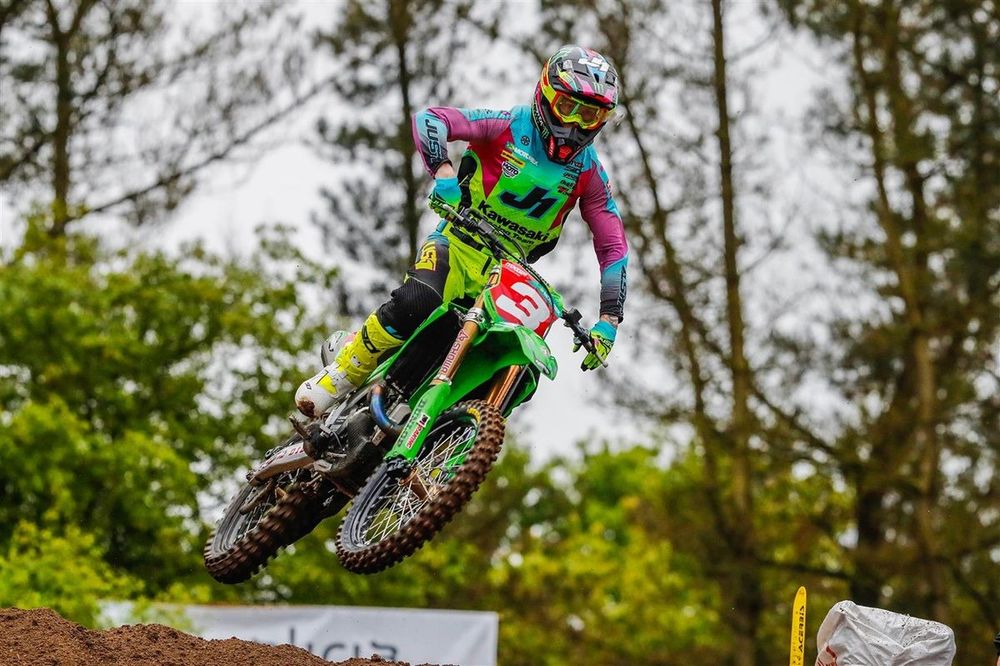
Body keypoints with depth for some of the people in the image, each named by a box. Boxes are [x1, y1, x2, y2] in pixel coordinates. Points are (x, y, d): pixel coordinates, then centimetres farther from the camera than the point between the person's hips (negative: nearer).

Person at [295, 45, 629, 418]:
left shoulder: (590, 173, 4)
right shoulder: (510, 126, -6)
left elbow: (614, 247, 5)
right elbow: (429, 120, -16)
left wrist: (609, 320, -6)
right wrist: (443, 173, -35)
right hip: (461, 243, -4)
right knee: (415, 303, -33)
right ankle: (338, 377, -15)